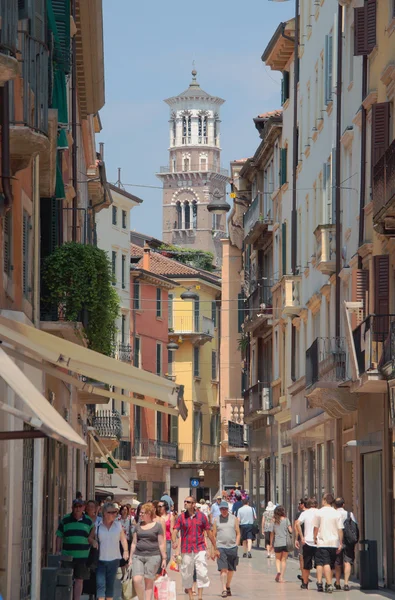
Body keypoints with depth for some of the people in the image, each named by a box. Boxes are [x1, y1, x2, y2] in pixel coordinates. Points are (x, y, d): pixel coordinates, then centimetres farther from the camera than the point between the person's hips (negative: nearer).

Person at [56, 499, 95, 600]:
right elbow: (59, 536, 5)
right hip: (67, 556, 0)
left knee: (79, 580, 3)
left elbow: (91, 537, 17)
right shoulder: (65, 520, 3)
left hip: (83, 556, 0)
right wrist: (58, 551, -2)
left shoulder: (88, 521, 5)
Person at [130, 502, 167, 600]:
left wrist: (164, 558, -2)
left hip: (153, 556, -3)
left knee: (149, 581, 0)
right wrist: (131, 557, 13)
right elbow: (134, 543, 16)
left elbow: (161, 544, 1)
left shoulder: (157, 526, 0)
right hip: (138, 556, 3)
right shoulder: (138, 526, 12)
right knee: (137, 580, -11)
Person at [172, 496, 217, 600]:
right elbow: (175, 530, -6)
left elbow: (208, 531, 9)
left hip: (200, 548, -1)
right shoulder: (181, 517, 2)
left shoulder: (201, 516, 2)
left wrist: (214, 546, 13)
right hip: (186, 550, 1)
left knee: (202, 572, -9)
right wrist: (174, 542, -26)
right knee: (187, 574, 6)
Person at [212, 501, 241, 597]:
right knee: (223, 569, -12)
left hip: (232, 547, 2)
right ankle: (224, 589, -15)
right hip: (221, 547, -2)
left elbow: (238, 533, 9)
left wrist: (236, 545, -1)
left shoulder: (234, 519, 6)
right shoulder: (216, 520, 5)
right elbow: (214, 535, 6)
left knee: (231, 569, 9)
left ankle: (228, 587, 27)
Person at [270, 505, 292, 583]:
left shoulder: (274, 521, 3)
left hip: (277, 543, 1)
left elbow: (272, 533, 5)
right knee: (283, 560, 9)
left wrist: (271, 543, 13)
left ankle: (278, 571, -11)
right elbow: (290, 530, -6)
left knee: (278, 559, 16)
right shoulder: (286, 520, -2)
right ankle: (281, 577, 5)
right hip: (286, 542, -1)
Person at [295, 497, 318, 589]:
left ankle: (305, 584, 16)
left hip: (307, 542, 0)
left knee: (306, 565, 9)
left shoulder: (305, 513, 2)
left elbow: (297, 523, -12)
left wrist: (302, 537, -10)